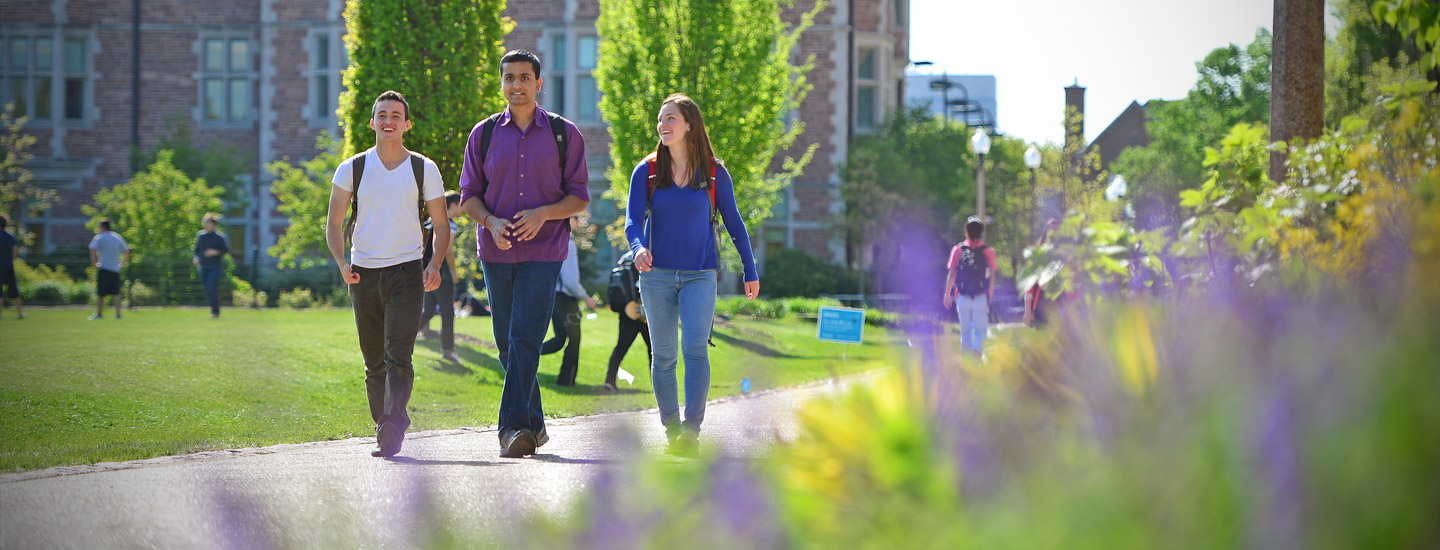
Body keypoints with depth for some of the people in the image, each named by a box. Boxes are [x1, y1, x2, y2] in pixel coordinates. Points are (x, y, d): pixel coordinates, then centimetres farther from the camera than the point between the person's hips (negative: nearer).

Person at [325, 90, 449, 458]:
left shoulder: (424, 169, 5)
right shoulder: (352, 169, 6)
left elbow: (441, 226, 9)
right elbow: (334, 224, 11)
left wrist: (435, 265, -9)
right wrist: (342, 262, -8)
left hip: (406, 272, -2)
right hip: (364, 274, 2)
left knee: (398, 356, -17)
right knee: (375, 363, 7)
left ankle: (394, 423, -30)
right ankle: (384, 433, 16)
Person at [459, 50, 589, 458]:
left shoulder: (564, 134, 4)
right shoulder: (484, 134, 9)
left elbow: (579, 196, 3)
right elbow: (469, 194, 9)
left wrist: (543, 214, -15)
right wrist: (491, 221, -12)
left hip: (543, 252, -3)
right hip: (496, 252, 3)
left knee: (526, 340, -15)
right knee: (508, 345, 7)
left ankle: (513, 427, -17)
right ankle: (534, 424, 20)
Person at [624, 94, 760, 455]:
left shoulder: (714, 172, 2)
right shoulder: (647, 171, 3)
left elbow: (733, 222, 10)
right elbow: (633, 219, -6)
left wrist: (750, 271, 12)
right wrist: (638, 248, -28)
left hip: (700, 275, -2)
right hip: (657, 275, 2)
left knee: (695, 347, -17)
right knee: (664, 355, 5)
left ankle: (692, 429, -20)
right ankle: (671, 428, 15)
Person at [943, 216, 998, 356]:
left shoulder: (958, 250, 1)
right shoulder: (988, 252, -1)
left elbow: (951, 274, -1)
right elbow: (992, 276, -2)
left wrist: (947, 294, 7)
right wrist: (990, 294, 9)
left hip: (962, 297, 1)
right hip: (981, 297, -1)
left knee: (965, 331, 13)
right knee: (981, 330, 4)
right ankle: (978, 349, -25)